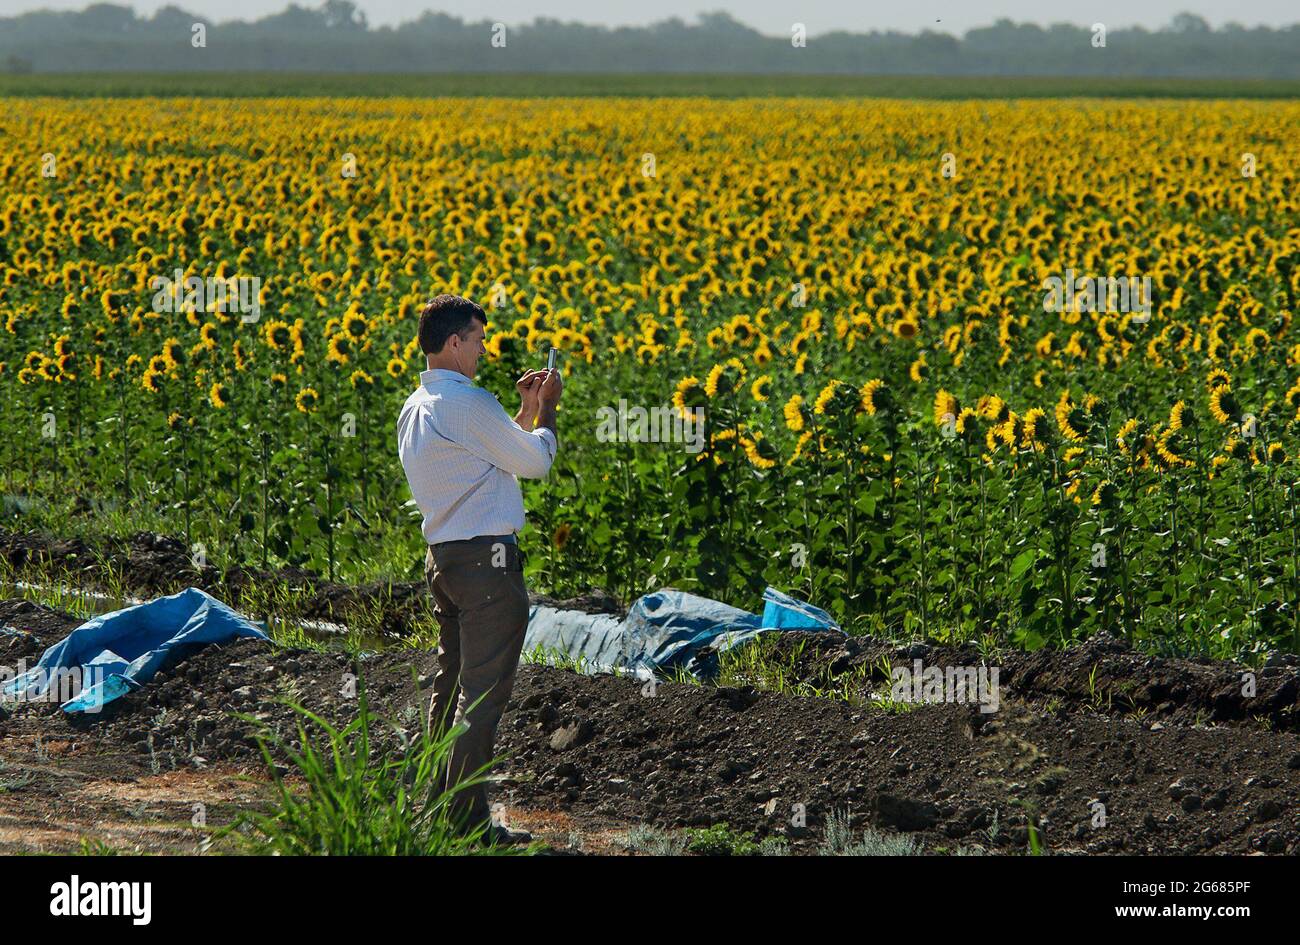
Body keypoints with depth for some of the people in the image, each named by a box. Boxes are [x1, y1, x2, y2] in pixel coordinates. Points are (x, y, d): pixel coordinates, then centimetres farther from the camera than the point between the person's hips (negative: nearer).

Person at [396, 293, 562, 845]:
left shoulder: (414, 410, 13)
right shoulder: (470, 404, -17)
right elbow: (535, 463, -6)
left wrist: (526, 410, 22)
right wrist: (547, 408, 9)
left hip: (441, 558, 9)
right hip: (487, 558, -9)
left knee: (450, 685, 15)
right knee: (482, 693, -6)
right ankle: (468, 818, -6)